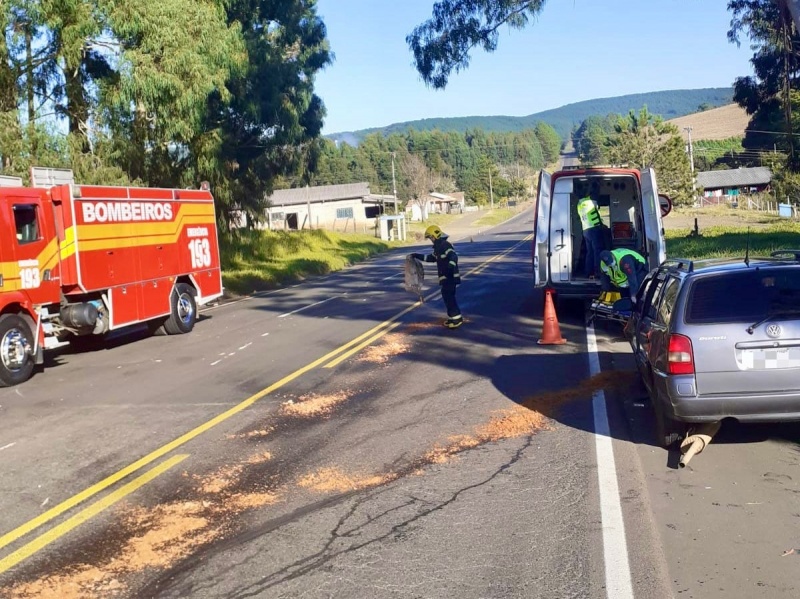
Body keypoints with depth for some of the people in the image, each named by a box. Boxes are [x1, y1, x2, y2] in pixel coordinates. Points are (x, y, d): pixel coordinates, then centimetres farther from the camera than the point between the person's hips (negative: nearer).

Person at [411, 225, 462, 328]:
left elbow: (453, 256, -30)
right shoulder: (438, 247, 18)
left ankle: (457, 318, -10)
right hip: (446, 277, 10)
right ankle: (453, 317, 19)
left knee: (448, 297, -11)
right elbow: (431, 258, 33)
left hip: (450, 277, -10)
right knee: (447, 296, 13)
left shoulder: (445, 245, -15)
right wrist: (418, 256, 32)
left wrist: (451, 265, -47)